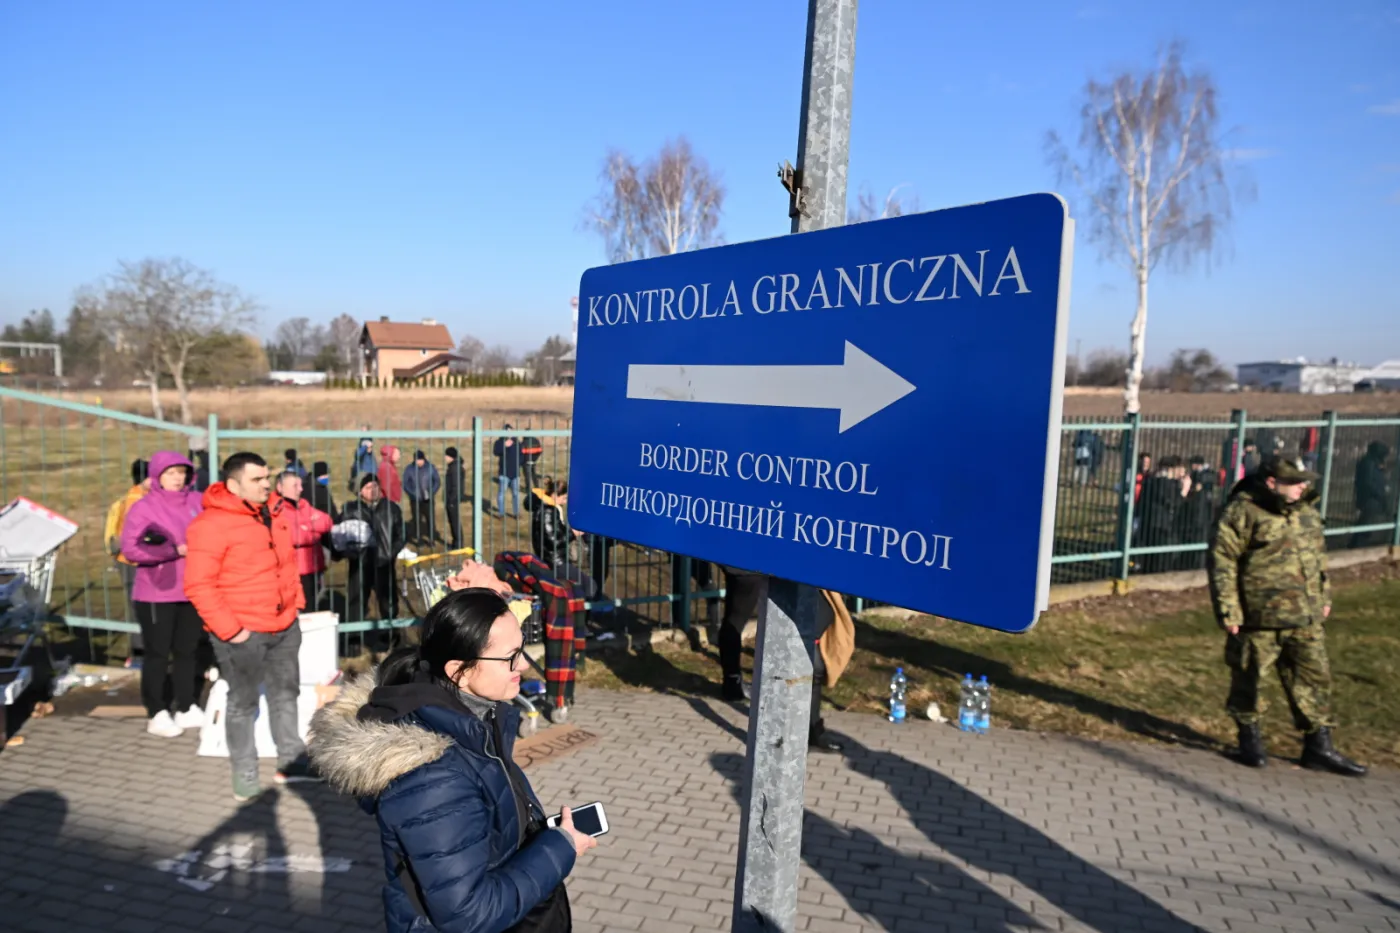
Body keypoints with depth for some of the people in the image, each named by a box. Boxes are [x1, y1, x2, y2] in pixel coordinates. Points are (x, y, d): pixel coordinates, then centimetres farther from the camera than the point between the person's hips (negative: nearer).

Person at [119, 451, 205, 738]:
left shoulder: (196, 501, 3)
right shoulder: (144, 507, -8)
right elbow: (130, 548, -14)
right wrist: (176, 550, -18)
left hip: (193, 591, 4)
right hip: (158, 594, -4)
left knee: (188, 650, 14)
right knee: (158, 653, 5)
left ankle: (187, 709, 25)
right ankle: (157, 714, 16)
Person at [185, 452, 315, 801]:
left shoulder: (276, 512, 7)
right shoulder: (212, 523, -17)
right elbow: (198, 585, -20)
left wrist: (296, 600, 13)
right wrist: (228, 629, -20)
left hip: (285, 625, 8)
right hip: (243, 632, -7)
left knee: (286, 694, 17)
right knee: (244, 703, 6)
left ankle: (291, 763, 31)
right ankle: (245, 778, 19)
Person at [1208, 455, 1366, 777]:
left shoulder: (1307, 510, 9)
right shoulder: (1243, 512, -14)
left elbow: (1319, 554, 22)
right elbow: (1222, 561, -14)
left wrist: (1324, 597, 23)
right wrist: (1228, 610, -15)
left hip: (1306, 618, 6)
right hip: (1259, 617, -6)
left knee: (1314, 677, 9)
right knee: (1248, 677, 6)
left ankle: (1319, 747, 21)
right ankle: (1249, 737, 26)